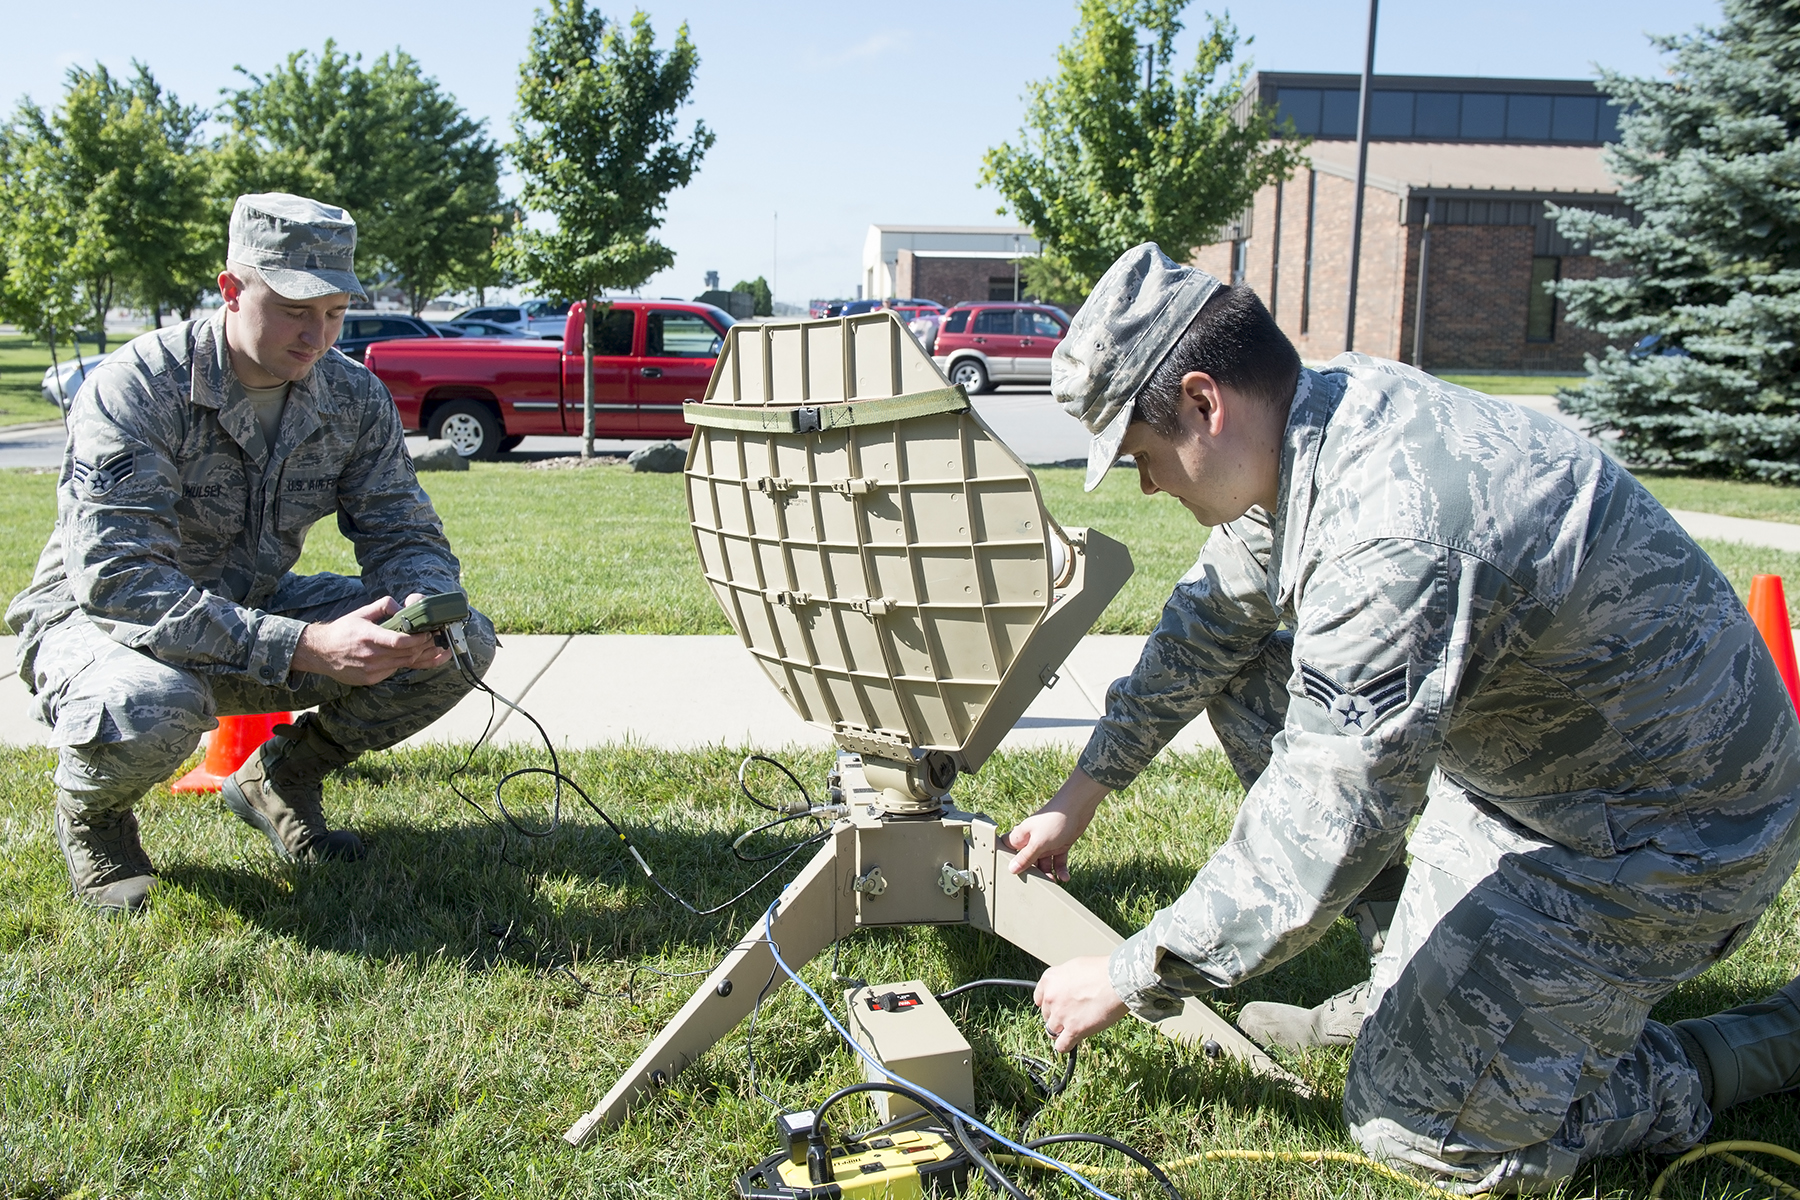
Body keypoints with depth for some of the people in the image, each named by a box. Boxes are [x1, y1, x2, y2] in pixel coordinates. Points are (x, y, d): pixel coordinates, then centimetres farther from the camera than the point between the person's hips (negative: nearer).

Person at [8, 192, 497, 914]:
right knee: (147, 710, -41)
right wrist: (304, 647, -44)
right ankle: (90, 809, -2)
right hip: (97, 615, -5)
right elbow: (117, 578, -33)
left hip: (256, 611, 5)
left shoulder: (356, 399, -7)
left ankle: (280, 779, 8)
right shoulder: (135, 388, -24)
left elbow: (406, 536, -4)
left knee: (463, 642, -14)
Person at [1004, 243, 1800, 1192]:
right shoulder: (1324, 409, -6)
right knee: (1245, 673, 5)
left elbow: (1312, 853, -32)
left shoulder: (1391, 535, -36)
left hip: (1674, 830, -9)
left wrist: (1126, 982, -17)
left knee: (1414, 1124, -7)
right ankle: (1438, 959, 15)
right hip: (1527, 751, 9)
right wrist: (1079, 799, 16)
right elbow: (1206, 620, 9)